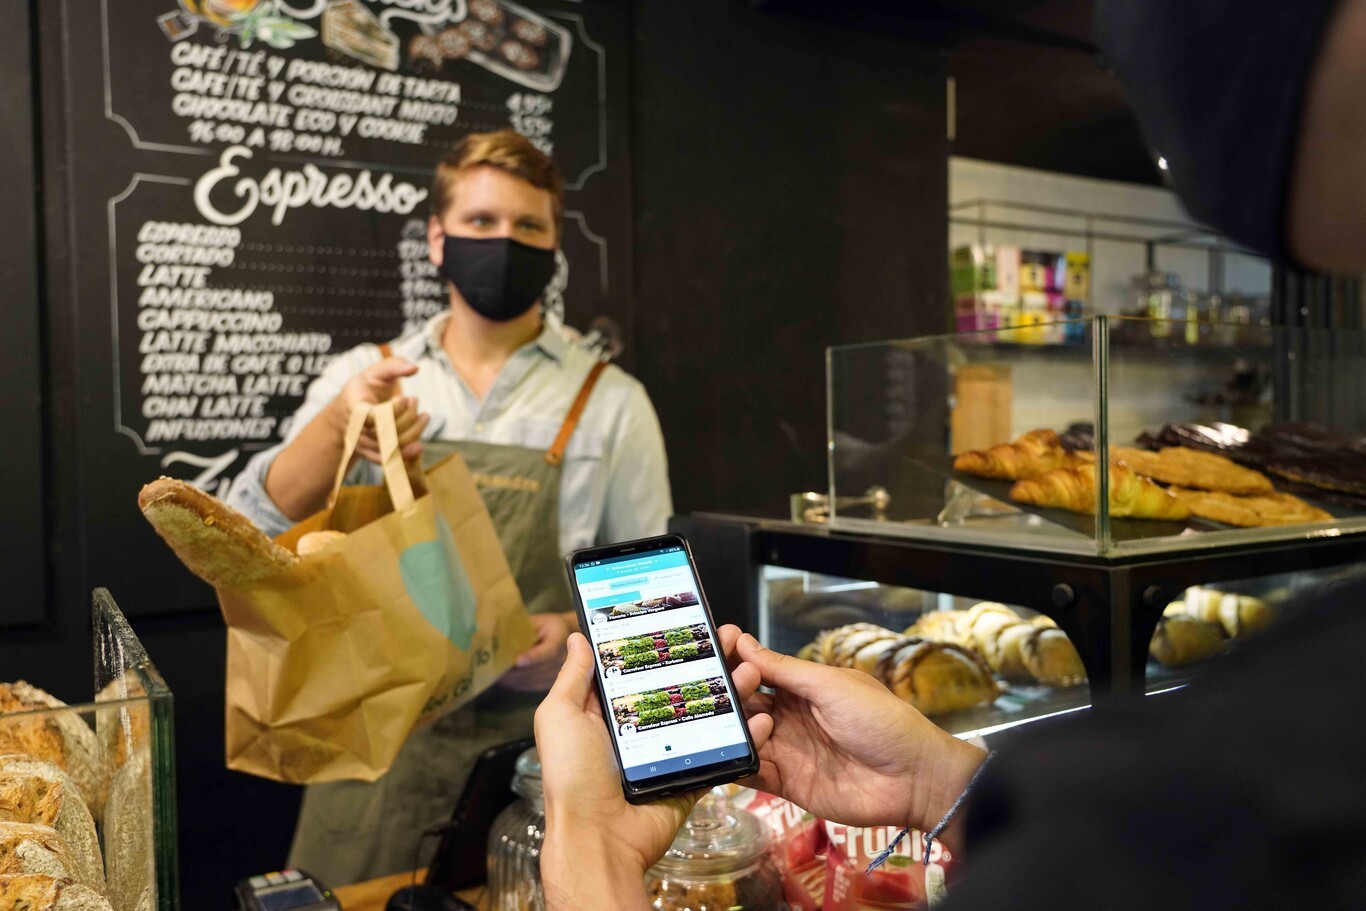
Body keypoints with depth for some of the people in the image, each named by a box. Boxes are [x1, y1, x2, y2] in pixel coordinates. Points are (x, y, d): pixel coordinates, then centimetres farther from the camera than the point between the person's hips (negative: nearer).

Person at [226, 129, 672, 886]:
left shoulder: (610, 400, -1)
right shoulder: (363, 377, 4)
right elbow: (256, 531, -4)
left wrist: (577, 629, -17)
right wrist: (336, 426, -21)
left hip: (537, 737, -1)